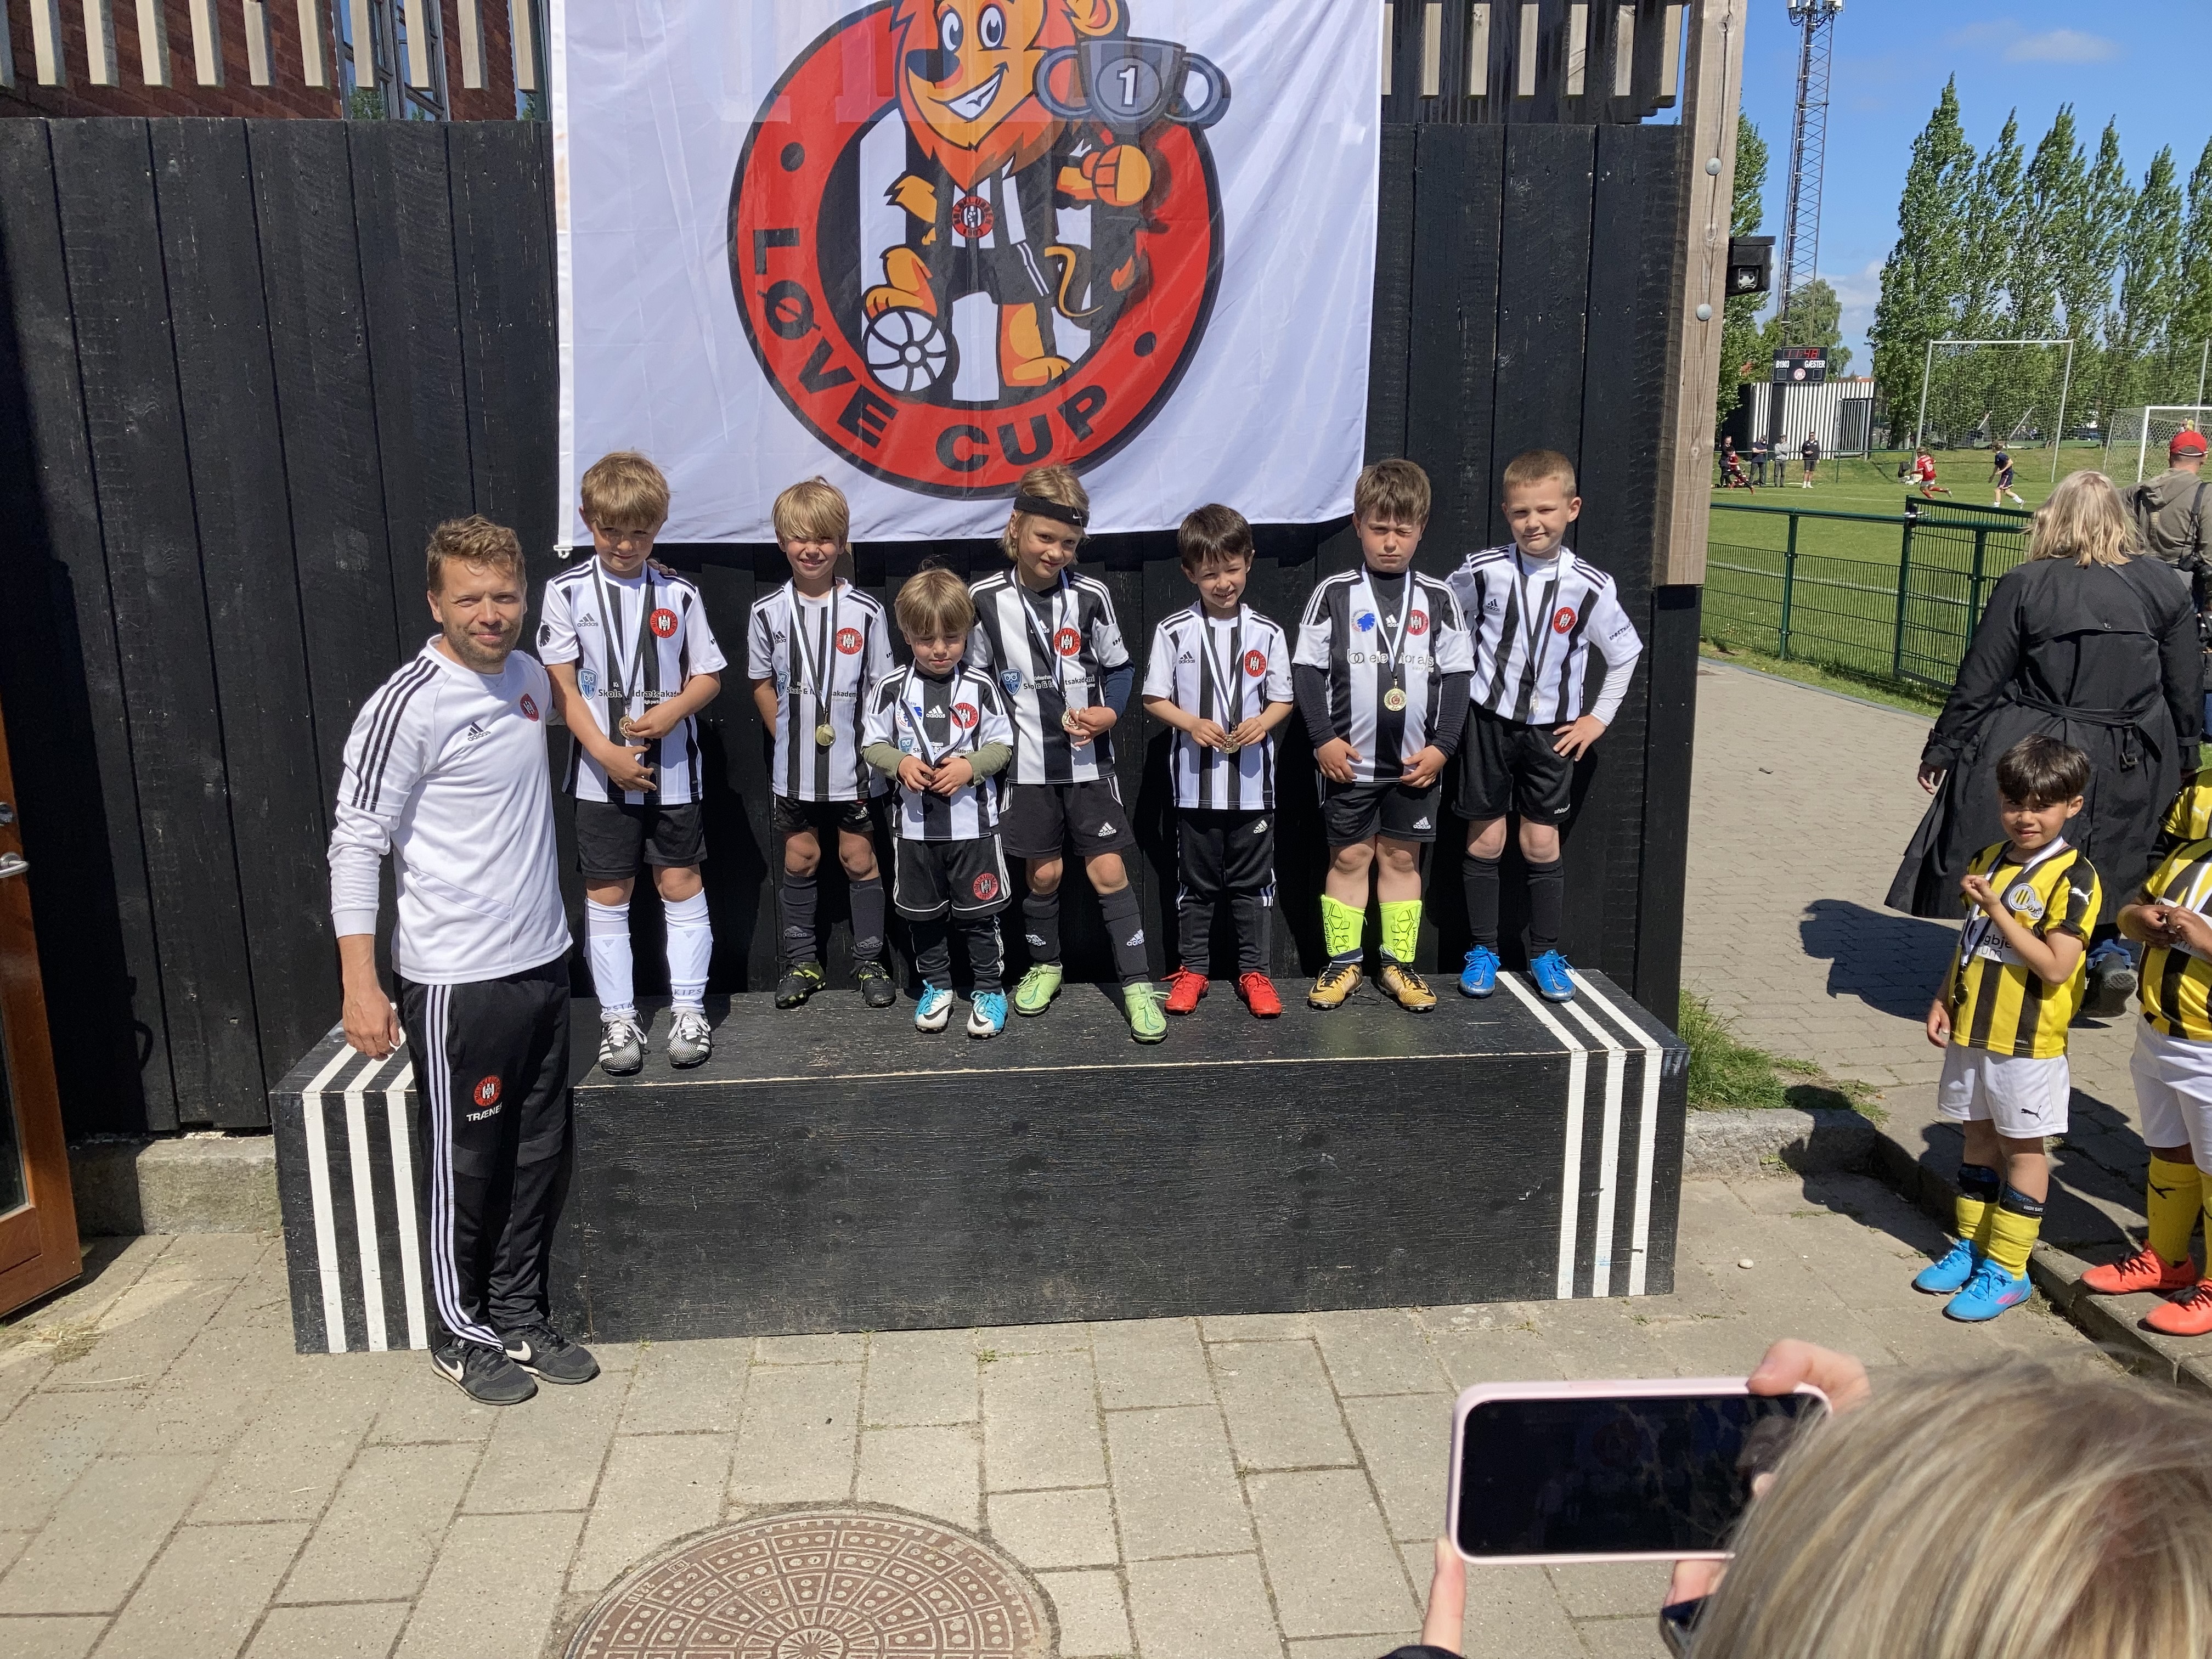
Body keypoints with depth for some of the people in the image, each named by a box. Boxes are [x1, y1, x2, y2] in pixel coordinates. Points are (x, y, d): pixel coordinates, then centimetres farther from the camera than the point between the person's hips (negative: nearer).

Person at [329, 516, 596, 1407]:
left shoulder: (529, 678, 6)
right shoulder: (405, 708, -16)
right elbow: (355, 846, -16)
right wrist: (361, 984, -20)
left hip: (542, 962, 7)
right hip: (457, 981, -7)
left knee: (539, 1157, 15)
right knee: (464, 1165, 8)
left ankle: (519, 1316, 32)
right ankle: (460, 1334, 26)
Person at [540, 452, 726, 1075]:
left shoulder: (679, 593, 2)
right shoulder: (567, 591, -2)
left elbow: (708, 676, 6)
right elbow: (562, 685, -5)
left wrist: (672, 711, -14)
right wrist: (606, 752, -15)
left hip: (673, 768, 1)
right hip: (601, 772, -1)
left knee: (681, 882, 6)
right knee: (606, 893, 5)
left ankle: (688, 1008, 18)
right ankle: (618, 1018, 16)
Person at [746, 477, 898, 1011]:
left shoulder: (866, 612, -7)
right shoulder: (768, 613, -2)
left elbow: (881, 686, -1)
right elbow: (762, 682, 10)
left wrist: (870, 746, -7)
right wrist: (787, 735, 3)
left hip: (853, 765, -2)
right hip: (795, 767, 2)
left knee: (859, 858, 7)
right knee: (799, 859, 11)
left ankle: (869, 962, 20)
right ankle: (801, 963, 24)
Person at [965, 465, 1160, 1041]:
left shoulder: (1091, 596, -6)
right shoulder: (986, 600, -5)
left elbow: (1120, 667, 5)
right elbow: (974, 679, 6)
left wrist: (1110, 713, -13)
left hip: (1088, 761, 0)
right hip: (1026, 766, 1)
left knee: (1108, 870, -2)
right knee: (1043, 873, 10)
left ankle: (1138, 984, 5)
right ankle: (1045, 965, 33)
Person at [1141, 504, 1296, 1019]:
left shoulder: (1267, 633, 0)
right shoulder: (1173, 631, -3)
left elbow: (1283, 699, 6)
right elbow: (1155, 698, 1)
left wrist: (1263, 722, -15)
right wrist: (1192, 724, -16)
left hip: (1253, 782, 1)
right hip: (1196, 782, 0)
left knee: (1253, 882, 9)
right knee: (1197, 883, 11)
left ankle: (1254, 971, 20)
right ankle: (1193, 969, 24)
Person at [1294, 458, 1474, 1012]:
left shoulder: (1439, 599, 2)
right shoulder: (1334, 594, -3)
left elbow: (1458, 675, 3)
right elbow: (1307, 669, -3)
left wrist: (1442, 746, -4)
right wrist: (1323, 739, -10)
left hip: (1416, 763, 1)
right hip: (1349, 760, -1)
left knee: (1402, 858, 9)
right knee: (1349, 858, 6)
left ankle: (1399, 964, 19)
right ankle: (1343, 962, 17)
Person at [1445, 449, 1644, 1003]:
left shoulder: (1589, 585, -8)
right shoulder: (1483, 571, -9)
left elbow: (1625, 652, 6)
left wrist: (1598, 718, 4)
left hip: (1552, 729, 0)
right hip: (1489, 722, 0)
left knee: (1542, 842, 5)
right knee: (1485, 838, 5)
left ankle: (1546, 953, 19)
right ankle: (1482, 949, 18)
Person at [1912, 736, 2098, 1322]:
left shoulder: (2073, 878, -15)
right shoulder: (1986, 861, 7)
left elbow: (2056, 966, -22)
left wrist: (1997, 910, -24)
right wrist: (1944, 1001, 8)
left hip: (2028, 1042, -6)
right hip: (1972, 1030, 7)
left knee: (2022, 1147, 5)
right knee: (1980, 1135, 17)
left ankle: (2008, 1270, 14)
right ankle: (1972, 1247, 30)